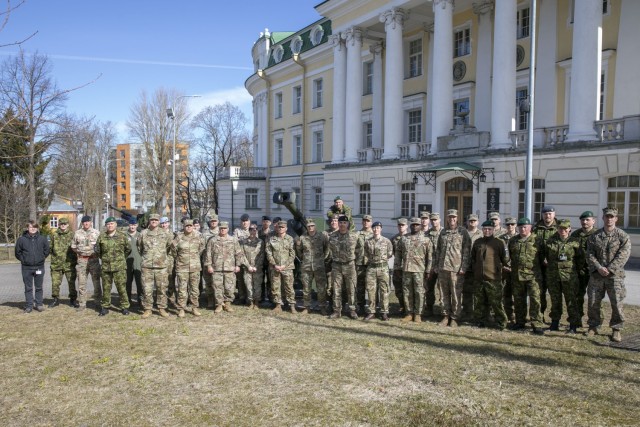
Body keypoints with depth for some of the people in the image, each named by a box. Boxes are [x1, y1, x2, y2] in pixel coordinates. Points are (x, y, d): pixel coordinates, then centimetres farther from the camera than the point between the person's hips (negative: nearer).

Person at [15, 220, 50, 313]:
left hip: (39, 267, 1)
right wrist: (23, 260, 0)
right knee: (28, 288, 6)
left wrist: (42, 258, 3)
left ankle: (39, 304, 18)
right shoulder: (22, 239, -2)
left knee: (39, 287, 9)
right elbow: (17, 252, 6)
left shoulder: (42, 238, 0)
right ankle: (29, 306, 12)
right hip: (26, 268, 0)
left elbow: (47, 250, 10)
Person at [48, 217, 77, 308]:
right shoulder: (54, 235, 8)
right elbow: (50, 247, 17)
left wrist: (76, 259, -1)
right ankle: (55, 299, 19)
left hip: (69, 263, -2)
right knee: (55, 282, 4)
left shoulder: (72, 235, 2)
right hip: (56, 264, 2)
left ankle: (73, 299, 17)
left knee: (71, 282, 5)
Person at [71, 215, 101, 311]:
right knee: (81, 283, 4)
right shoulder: (77, 233, 7)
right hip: (82, 260, 1)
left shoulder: (96, 233, 3)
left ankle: (99, 301, 18)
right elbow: (73, 246, 13)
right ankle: (82, 303, 10)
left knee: (96, 281, 6)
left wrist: (96, 252, -6)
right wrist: (79, 252, 3)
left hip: (94, 259, -1)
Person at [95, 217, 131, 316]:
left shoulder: (122, 236, 0)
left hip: (119, 267, -2)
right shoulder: (101, 237, 5)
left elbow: (128, 249, 10)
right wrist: (103, 258, 16)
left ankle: (124, 307, 7)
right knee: (106, 288, 9)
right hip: (105, 267, 2)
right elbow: (97, 250, 16)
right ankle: (105, 307, 19)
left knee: (122, 287, -2)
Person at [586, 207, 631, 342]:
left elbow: (623, 255, -9)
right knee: (593, 303, 7)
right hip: (596, 275, 2)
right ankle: (593, 326, 22)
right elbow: (590, 255, 2)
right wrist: (599, 268, -13)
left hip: (615, 275, -2)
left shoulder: (623, 236, 0)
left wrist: (609, 269, -16)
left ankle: (616, 329, 13)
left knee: (617, 303, -1)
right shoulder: (595, 236, 7)